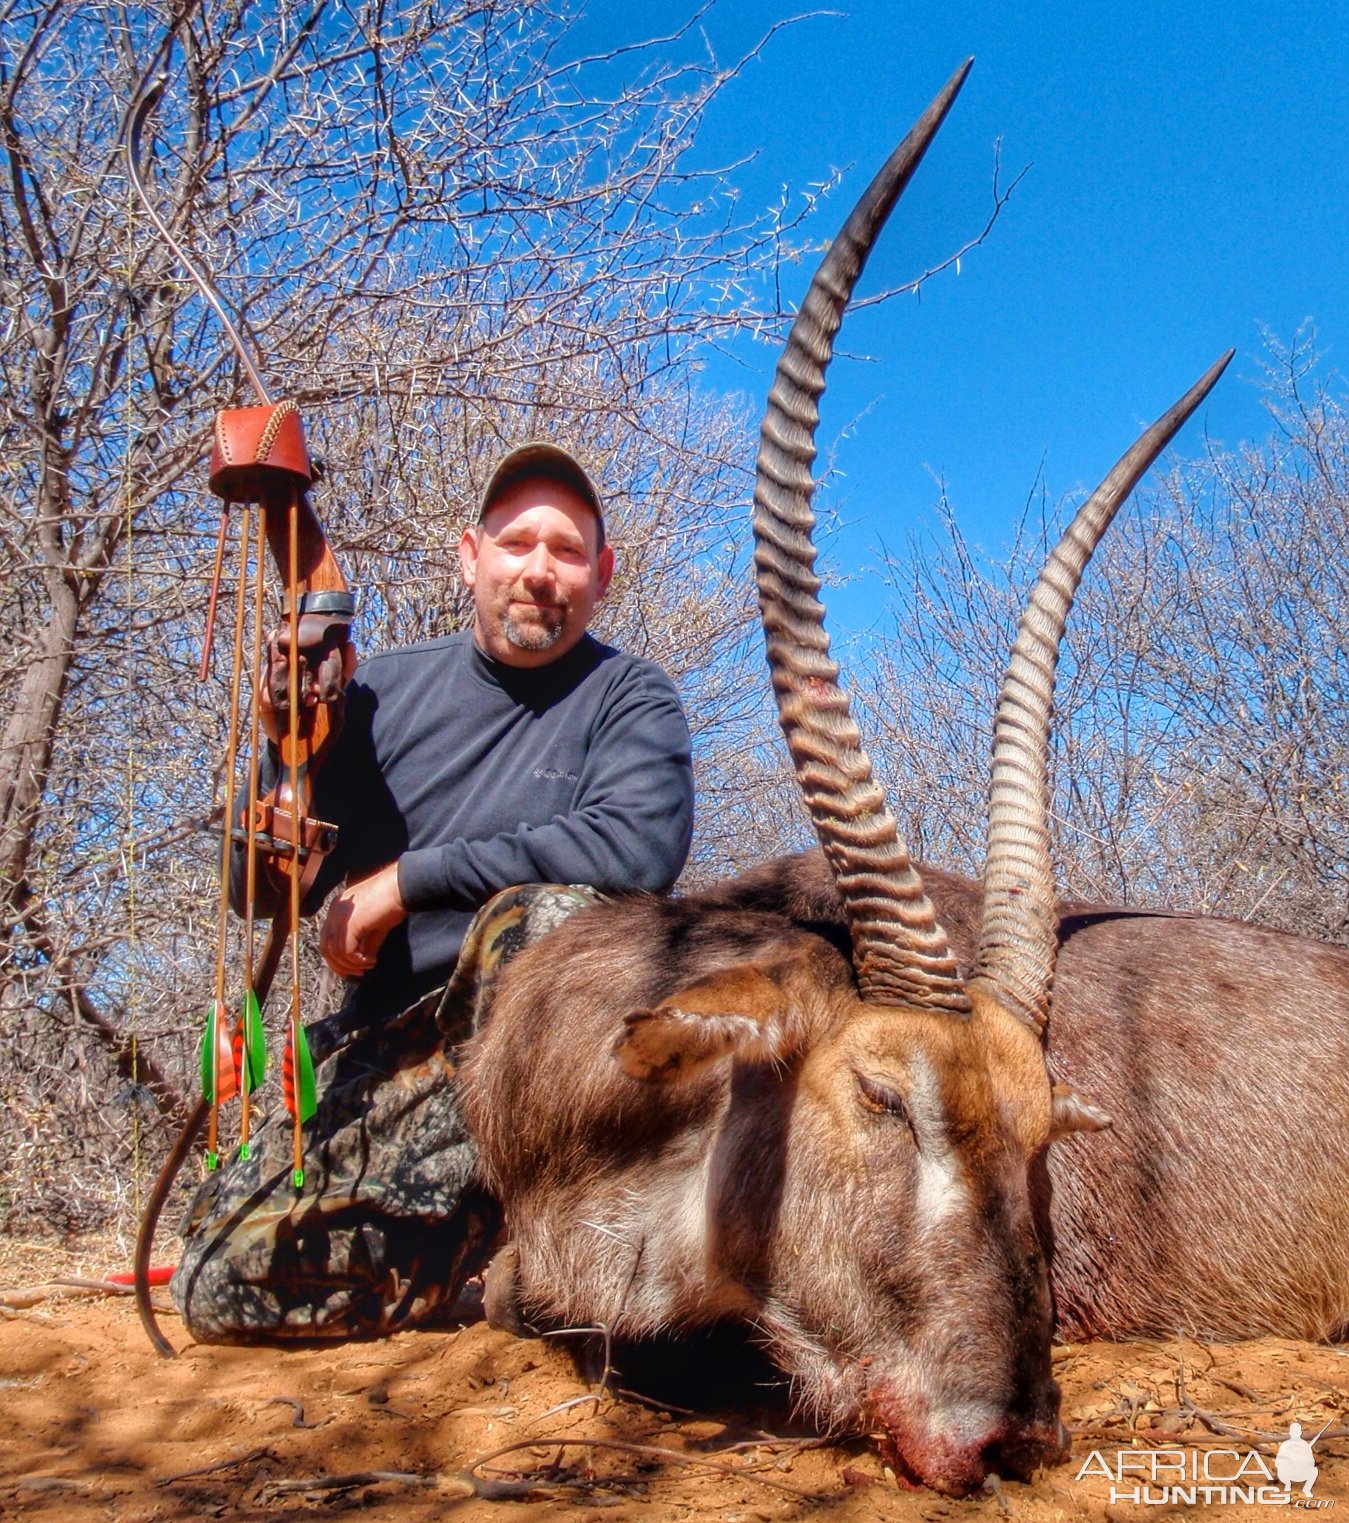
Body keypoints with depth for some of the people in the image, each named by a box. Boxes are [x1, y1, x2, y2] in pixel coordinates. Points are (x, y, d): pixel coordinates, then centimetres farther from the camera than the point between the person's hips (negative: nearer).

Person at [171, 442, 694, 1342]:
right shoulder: (385, 692, 4)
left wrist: (408, 880, -21)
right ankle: (499, 1218, 8)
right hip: (388, 1047, 3)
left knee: (547, 911, -34)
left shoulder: (630, 697, -4)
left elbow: (638, 848, -27)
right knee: (221, 1282, -11)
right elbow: (266, 893, 5)